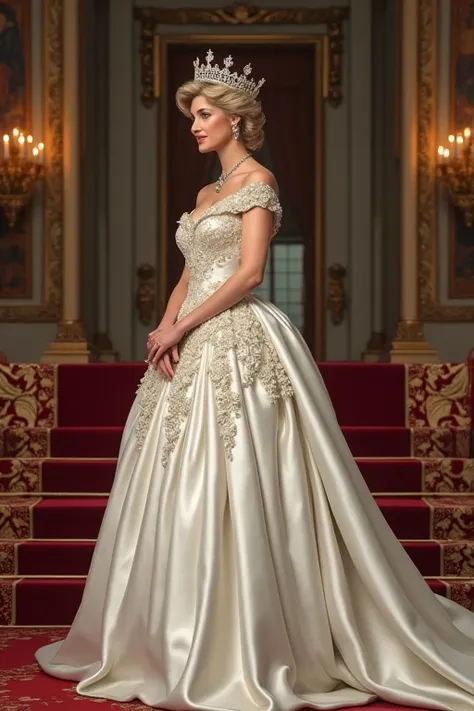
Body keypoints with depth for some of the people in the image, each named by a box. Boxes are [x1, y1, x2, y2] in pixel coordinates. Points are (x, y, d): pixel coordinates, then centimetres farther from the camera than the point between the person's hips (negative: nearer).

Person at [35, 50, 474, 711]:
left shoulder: (258, 180, -4)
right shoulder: (206, 194, 21)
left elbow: (249, 272, -13)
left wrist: (179, 328, -12)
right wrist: (165, 328, 0)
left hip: (239, 344, -9)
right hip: (192, 350, 9)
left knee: (233, 490, -10)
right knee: (181, 493, 8)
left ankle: (253, 651, -2)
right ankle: (180, 641, 17)